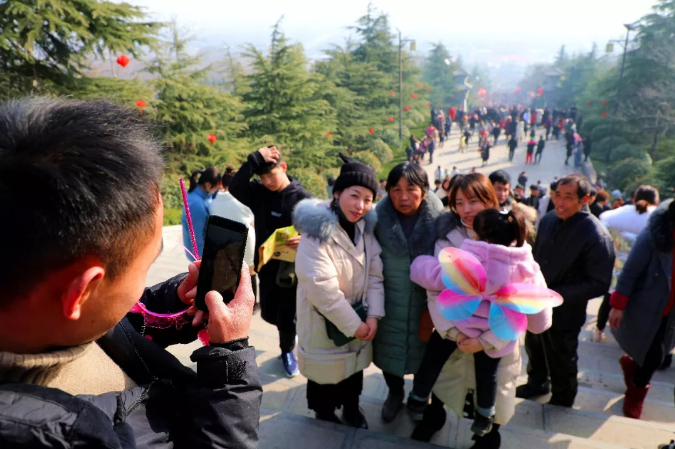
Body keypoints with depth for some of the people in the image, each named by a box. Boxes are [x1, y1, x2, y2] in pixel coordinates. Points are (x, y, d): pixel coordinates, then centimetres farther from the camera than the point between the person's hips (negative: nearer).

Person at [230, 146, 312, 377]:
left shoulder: (302, 198, -13)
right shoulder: (258, 192, -4)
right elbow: (234, 189, -21)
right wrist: (254, 160, -26)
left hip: (292, 267, -4)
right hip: (266, 265, 4)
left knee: (286, 316, 7)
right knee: (269, 314, 16)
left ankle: (288, 351, 37)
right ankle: (289, 333, 49)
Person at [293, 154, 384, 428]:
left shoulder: (365, 228, -4)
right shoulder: (317, 233, -26)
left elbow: (374, 275, -3)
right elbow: (323, 289, -28)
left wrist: (373, 316, -13)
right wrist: (353, 325, -21)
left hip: (358, 318, 6)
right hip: (325, 322, -6)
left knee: (354, 366, 25)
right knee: (327, 372, 14)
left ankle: (351, 408, 51)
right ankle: (325, 416, 42)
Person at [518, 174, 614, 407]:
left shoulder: (597, 236, -23)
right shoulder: (548, 220, -4)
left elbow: (599, 284, -22)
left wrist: (554, 294, -27)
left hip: (563, 315, -6)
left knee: (561, 366, 17)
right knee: (534, 352, 28)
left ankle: (561, 404, 43)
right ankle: (536, 384, 55)